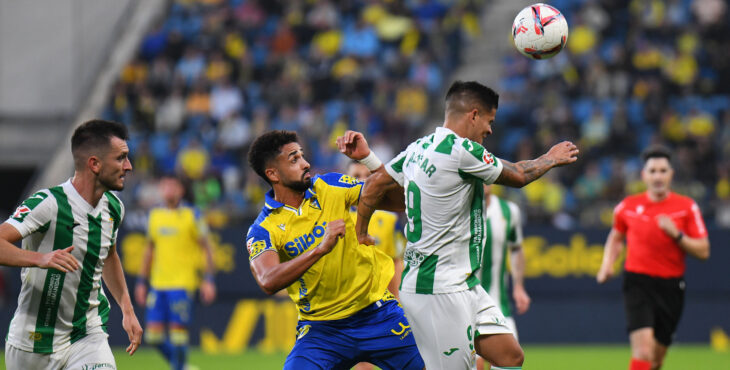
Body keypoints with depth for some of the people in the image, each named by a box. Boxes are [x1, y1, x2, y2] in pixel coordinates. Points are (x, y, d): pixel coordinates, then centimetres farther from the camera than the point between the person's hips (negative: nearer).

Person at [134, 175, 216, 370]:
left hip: (182, 283, -5)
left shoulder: (191, 215, -1)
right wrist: (142, 281, 19)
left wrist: (208, 279, -7)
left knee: (178, 332, -9)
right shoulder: (154, 215, 12)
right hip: (158, 284, 5)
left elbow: (207, 248, 1)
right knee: (154, 335, 0)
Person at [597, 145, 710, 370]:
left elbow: (703, 251, -2)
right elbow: (616, 238, 21)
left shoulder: (687, 207, 0)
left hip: (671, 285, 2)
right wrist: (607, 265, 4)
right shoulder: (628, 206, 2)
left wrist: (677, 234, -16)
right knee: (643, 349, -20)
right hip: (638, 282, -2)